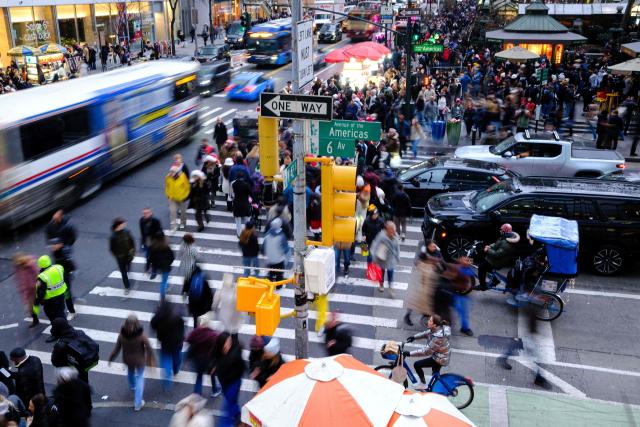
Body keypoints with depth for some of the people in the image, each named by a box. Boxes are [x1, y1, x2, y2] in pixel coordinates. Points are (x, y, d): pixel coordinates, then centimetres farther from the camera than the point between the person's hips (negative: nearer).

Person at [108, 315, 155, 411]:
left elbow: (117, 348, -12)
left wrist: (111, 358, 7)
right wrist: (151, 359, -2)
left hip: (128, 359, 3)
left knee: (130, 372, 33)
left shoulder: (122, 335, -24)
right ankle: (138, 404, 18)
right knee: (140, 377, 16)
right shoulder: (141, 335, -31)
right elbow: (149, 348, -20)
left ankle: (132, 386, 64)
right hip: (140, 360, -3)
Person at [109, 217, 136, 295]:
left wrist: (133, 251, -2)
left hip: (129, 255, 3)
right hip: (120, 258, -3)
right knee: (123, 272, 7)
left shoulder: (126, 232, -12)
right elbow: (112, 248, -9)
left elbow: (132, 242, 2)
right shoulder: (113, 236, -20)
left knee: (128, 270, 24)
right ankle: (127, 287, 19)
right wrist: (117, 255, -11)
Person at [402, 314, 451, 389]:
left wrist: (409, 353, -31)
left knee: (417, 365, -5)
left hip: (440, 359, -9)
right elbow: (426, 333, 10)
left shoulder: (438, 338, -35)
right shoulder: (437, 329, -10)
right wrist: (414, 337, 4)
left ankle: (423, 384, 12)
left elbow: (425, 351, -33)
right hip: (440, 356, 9)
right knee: (435, 375, 26)